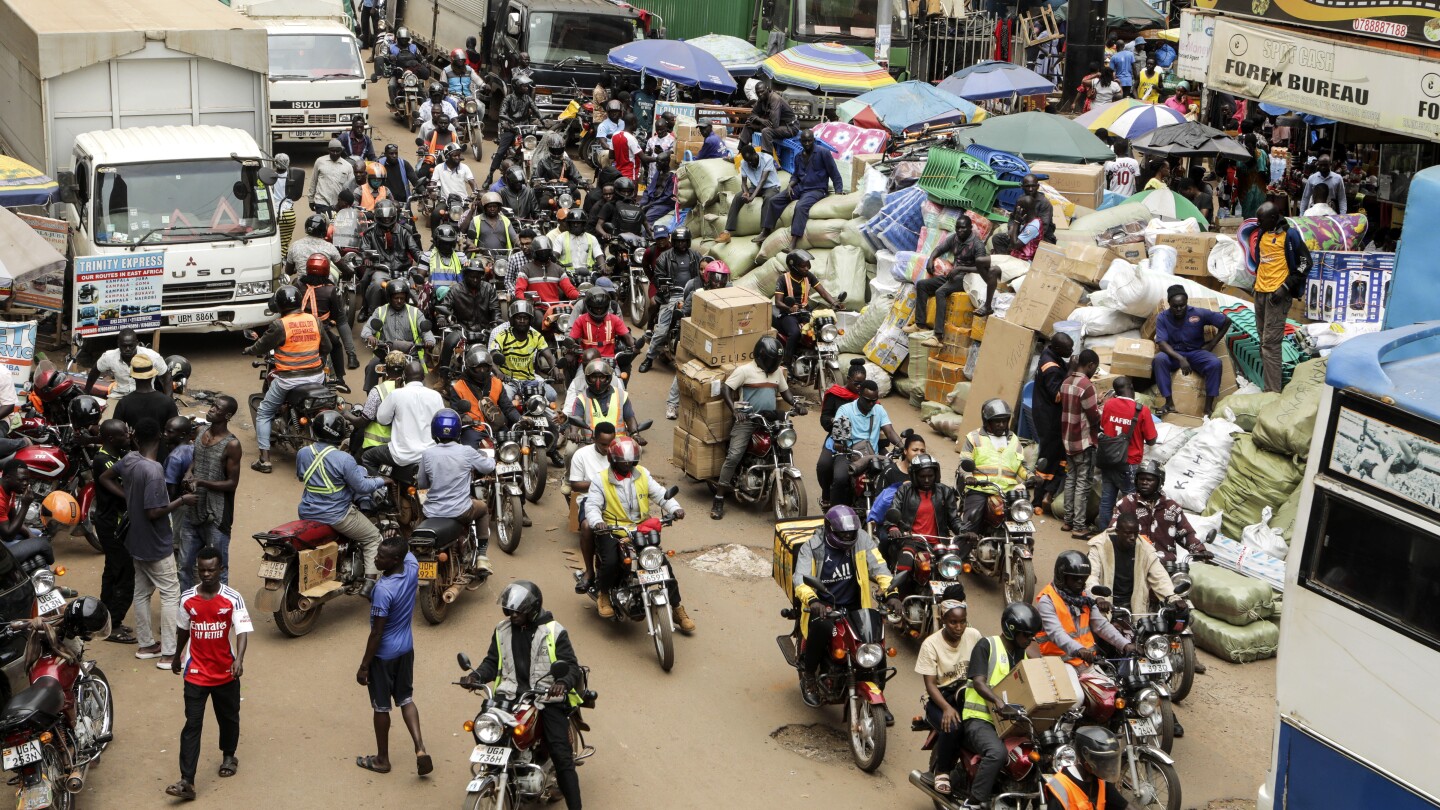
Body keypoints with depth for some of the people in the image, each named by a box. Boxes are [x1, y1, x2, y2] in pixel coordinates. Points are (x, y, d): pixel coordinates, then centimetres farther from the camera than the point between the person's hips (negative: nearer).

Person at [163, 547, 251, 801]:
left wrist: (239, 659, -38)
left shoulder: (233, 598, -13)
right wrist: (177, 657, 24)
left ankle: (228, 755, 46)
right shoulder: (188, 599, -5)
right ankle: (187, 782, -8)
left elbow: (242, 630, -22)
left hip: (225, 672, -1)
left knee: (228, 718, 19)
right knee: (192, 726, -5)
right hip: (196, 673, 1)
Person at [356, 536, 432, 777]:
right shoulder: (412, 568, -13)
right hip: (406, 648, 7)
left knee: (381, 707, 10)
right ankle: (420, 748, 6)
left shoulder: (383, 590, -31)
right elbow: (407, 552, 15)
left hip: (383, 654, -7)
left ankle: (382, 759, 26)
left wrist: (364, 666, -15)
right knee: (406, 699, 20)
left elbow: (376, 633, -23)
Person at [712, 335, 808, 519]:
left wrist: (795, 404, 6)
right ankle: (719, 499, -10)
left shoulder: (777, 371, 14)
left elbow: (784, 391, 27)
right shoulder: (745, 370, -5)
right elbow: (725, 389, -9)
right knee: (733, 457, -15)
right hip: (747, 420, -6)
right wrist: (735, 410, -22)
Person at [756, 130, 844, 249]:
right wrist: (790, 185, 0)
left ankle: (793, 244, -47)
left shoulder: (823, 153, -5)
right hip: (800, 187, 7)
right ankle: (765, 232, -8)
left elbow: (834, 173, -5)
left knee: (800, 206, -36)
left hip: (816, 190, -7)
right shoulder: (798, 157, 14)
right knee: (773, 200, -9)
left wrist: (839, 190, -15)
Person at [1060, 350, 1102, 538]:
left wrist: (1095, 402, 14)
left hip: (1068, 439, 8)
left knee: (1070, 479, 15)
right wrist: (1102, 408, 2)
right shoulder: (1086, 386, -21)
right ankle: (1079, 527, -1)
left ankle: (1068, 521, 21)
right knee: (1083, 484, -3)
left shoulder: (1066, 382, 5)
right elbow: (1095, 418, -17)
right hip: (1084, 441, -8)